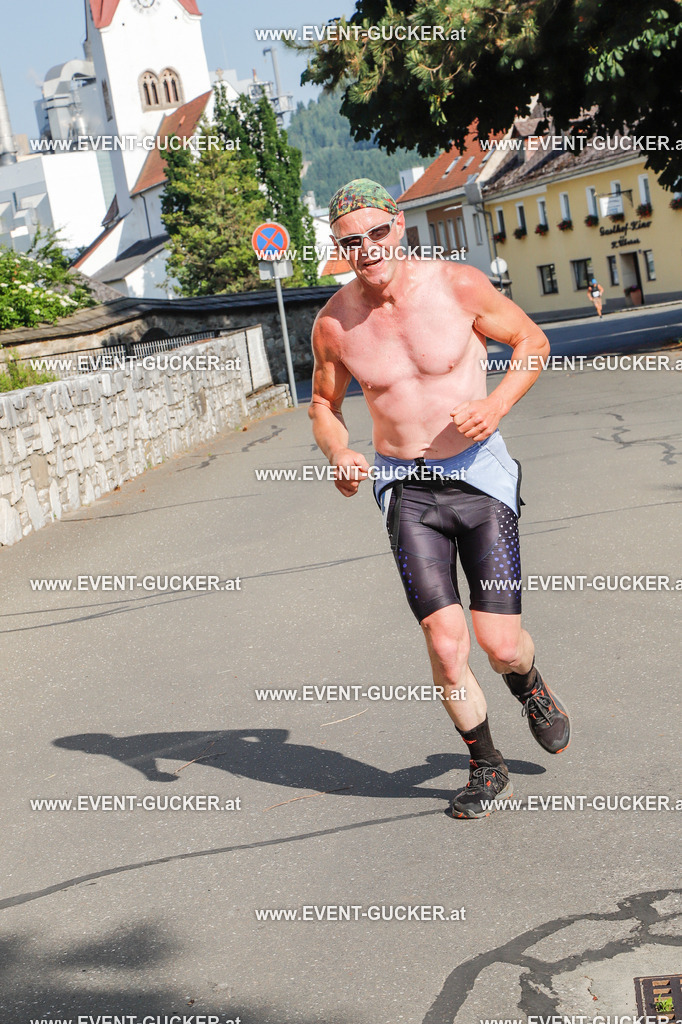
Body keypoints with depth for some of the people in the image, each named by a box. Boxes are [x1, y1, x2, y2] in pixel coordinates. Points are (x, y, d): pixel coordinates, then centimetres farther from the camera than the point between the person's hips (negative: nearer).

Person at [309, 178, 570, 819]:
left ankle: (530, 687, 34)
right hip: (405, 489, 1)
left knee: (500, 644, -6)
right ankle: (486, 768, 18)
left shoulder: (458, 285, -8)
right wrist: (338, 454, -9)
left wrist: (496, 405, -13)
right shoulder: (335, 323, -4)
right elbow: (323, 405, 13)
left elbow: (532, 341, 5)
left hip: (479, 473, -1)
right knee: (445, 645, -8)